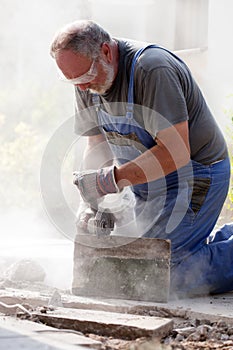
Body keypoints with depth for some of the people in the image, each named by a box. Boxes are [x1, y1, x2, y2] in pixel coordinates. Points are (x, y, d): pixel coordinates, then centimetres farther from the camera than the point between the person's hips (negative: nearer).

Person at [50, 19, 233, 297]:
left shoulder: (153, 69, -26)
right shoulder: (88, 81, -1)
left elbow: (176, 152, -30)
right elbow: (98, 144, 7)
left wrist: (111, 180, -30)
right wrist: (92, 201, -8)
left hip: (192, 177, -9)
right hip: (150, 184, 9)